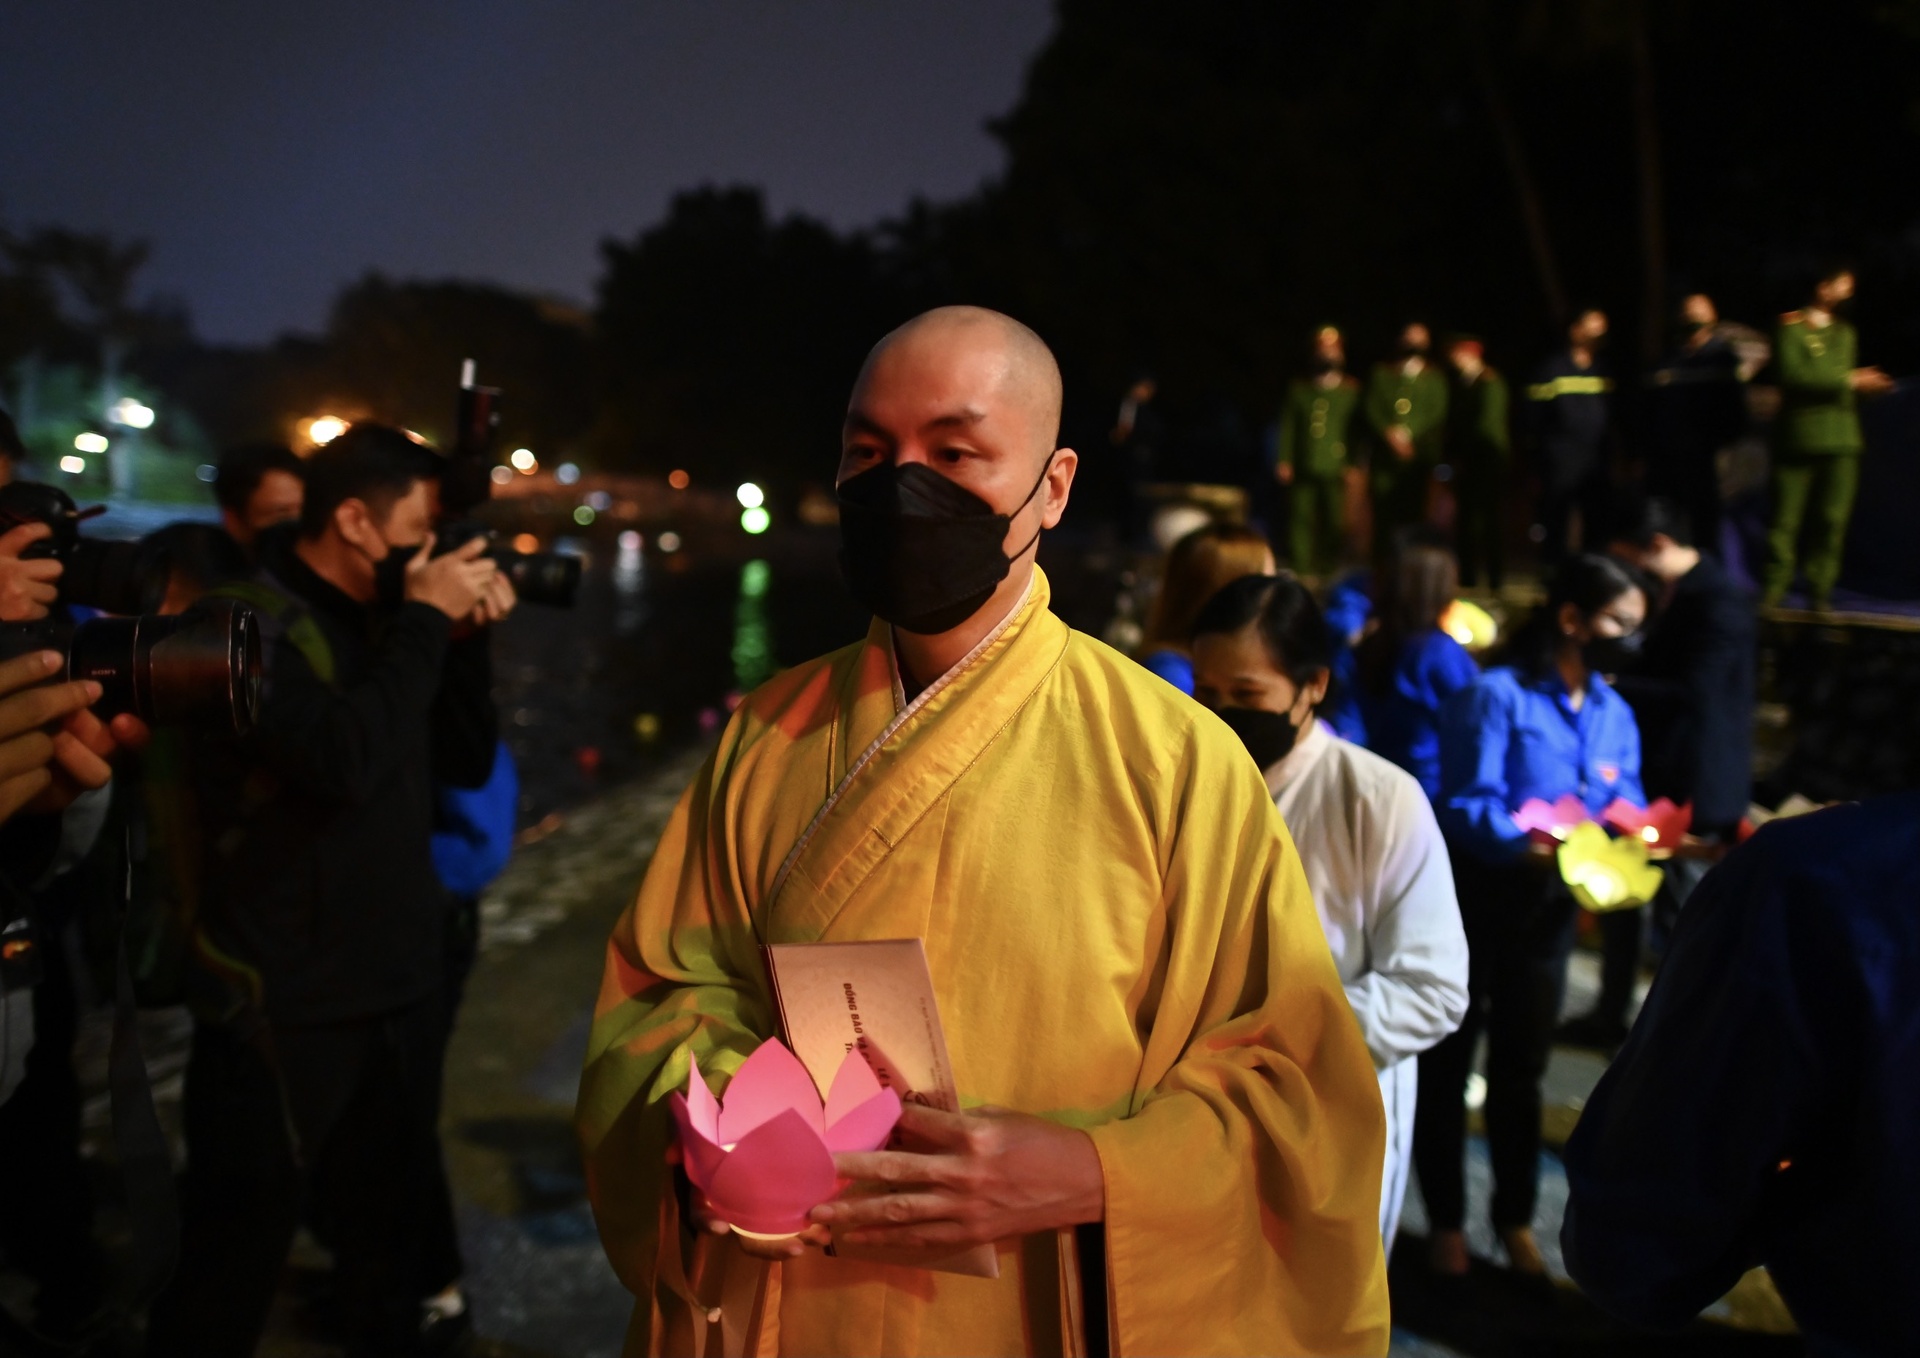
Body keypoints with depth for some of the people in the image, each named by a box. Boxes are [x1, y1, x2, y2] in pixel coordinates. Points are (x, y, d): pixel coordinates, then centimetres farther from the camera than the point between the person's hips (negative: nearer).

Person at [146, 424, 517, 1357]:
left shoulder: (380, 619, 8)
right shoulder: (253, 620, -15)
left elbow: (467, 764, 11)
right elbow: (344, 761, -30)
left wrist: (464, 638, -3)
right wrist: (424, 624, -20)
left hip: (401, 989, 7)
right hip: (282, 1006, -7)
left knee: (386, 1243, 20)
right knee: (233, 1269, 4)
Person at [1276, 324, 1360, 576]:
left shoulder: (1352, 391, 9)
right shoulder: (1298, 389, 14)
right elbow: (1287, 427, 10)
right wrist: (1284, 461, 1)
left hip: (1336, 472, -1)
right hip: (1303, 471, 1)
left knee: (1335, 525, -3)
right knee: (1301, 523, -1)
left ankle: (1331, 575, 5)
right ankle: (1303, 573, 4)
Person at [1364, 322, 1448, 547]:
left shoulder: (1434, 378, 11)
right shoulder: (1382, 373, 14)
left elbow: (1435, 412, 3)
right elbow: (1372, 408, 5)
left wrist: (1406, 433, -10)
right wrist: (1390, 434, -11)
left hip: (1419, 455, -1)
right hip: (1386, 454, 1)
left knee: (1414, 512, -6)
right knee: (1383, 509, -4)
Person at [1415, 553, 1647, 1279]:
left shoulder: (1616, 715, 3)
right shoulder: (1496, 695, -17)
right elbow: (1468, 807, -23)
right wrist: (1534, 846, -38)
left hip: (1548, 909, 6)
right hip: (1473, 898, -6)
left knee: (1522, 1068, 19)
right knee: (1448, 1061, 8)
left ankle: (1515, 1218, 35)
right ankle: (1445, 1220, 24)